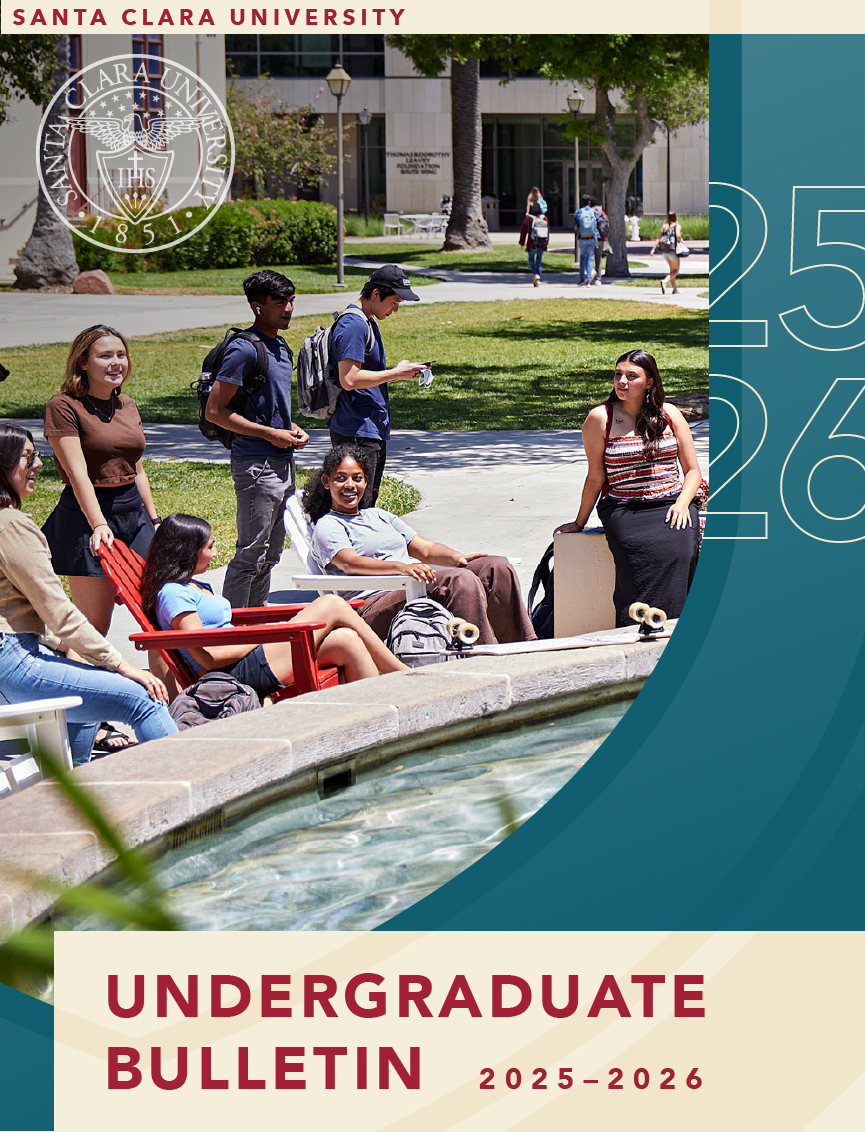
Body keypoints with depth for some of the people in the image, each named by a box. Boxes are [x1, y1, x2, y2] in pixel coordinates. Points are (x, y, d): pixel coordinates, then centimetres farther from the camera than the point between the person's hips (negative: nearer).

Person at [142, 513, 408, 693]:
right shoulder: (173, 594, -9)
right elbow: (207, 656, -16)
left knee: (346, 641, -9)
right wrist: (259, 638, -8)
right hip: (240, 672, -10)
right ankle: (402, 674, 0)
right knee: (331, 605, -10)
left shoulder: (194, 586, 24)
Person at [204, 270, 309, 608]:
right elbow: (215, 411, -17)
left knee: (271, 552, 14)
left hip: (282, 463, 9)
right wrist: (270, 433, -16)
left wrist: (292, 429, 8)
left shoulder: (281, 348, 15)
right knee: (251, 553, -8)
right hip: (256, 464, -9)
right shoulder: (244, 350, -14)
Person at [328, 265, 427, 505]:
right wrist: (396, 373, -16)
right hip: (357, 433, -11)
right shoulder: (354, 325, -16)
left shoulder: (367, 322, 17)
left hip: (373, 431, 11)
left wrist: (401, 372, 13)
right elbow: (349, 379, -23)